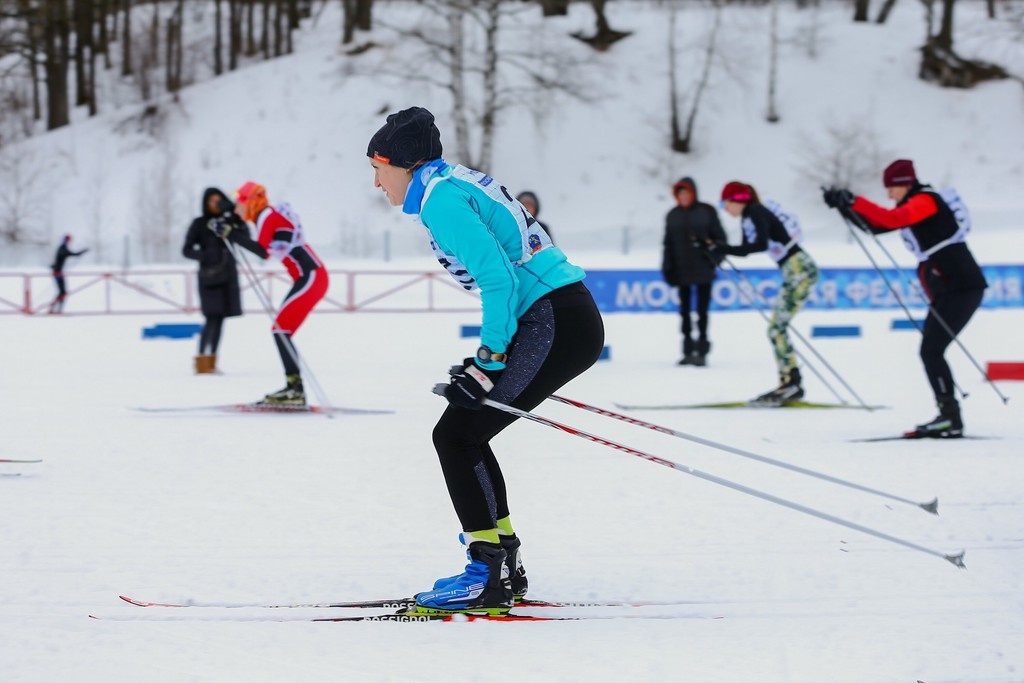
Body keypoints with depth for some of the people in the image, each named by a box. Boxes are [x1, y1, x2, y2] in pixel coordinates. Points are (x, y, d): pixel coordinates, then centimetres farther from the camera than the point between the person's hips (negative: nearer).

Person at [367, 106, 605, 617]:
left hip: (555, 325, -10)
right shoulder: (458, 183, 19)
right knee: (462, 430, 15)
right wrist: (488, 358, 20)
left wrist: (489, 361, -16)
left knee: (456, 434, -7)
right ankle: (503, 564, 20)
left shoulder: (440, 197, -11)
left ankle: (489, 576, -7)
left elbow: (499, 278, -19)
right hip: (568, 320, 10)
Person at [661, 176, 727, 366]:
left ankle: (702, 351, 2)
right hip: (682, 272, 3)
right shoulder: (673, 216, 9)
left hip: (702, 271, -3)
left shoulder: (707, 212, -1)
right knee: (685, 311, 6)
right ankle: (688, 351, 12)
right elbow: (668, 244, 13)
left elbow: (719, 237, 2)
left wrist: (714, 257, -11)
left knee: (702, 311, -2)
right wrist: (668, 268, 7)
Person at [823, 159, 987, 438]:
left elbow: (893, 219, -27)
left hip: (962, 287, -10)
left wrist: (855, 202, -28)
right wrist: (845, 206, 5)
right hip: (946, 290, 10)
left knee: (931, 350, -14)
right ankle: (949, 416, 10)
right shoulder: (912, 207, 18)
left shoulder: (925, 200, -10)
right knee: (931, 352, 9)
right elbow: (877, 224, 17)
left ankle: (950, 417, -16)